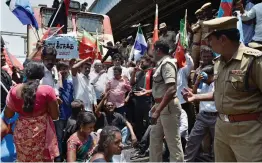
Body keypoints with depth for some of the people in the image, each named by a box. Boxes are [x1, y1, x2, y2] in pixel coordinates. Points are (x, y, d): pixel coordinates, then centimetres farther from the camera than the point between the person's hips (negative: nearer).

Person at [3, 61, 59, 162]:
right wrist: (55, 102, 6)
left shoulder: (14, 90, -3)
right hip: (42, 133, -3)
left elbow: (7, 115, 5)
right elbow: (55, 116, -9)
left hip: (22, 133, 3)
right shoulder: (47, 90, -13)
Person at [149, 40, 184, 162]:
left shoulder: (167, 64, -16)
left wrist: (158, 111, -28)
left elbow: (171, 90, -27)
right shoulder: (161, 64, 13)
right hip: (162, 106, 10)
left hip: (168, 107, -10)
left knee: (173, 142, 0)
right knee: (154, 137, 19)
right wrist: (156, 105, 26)